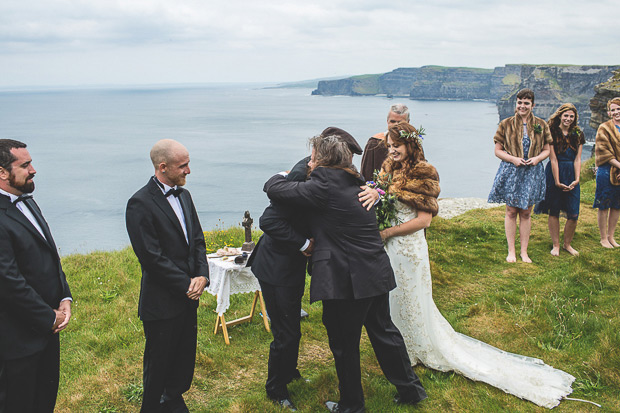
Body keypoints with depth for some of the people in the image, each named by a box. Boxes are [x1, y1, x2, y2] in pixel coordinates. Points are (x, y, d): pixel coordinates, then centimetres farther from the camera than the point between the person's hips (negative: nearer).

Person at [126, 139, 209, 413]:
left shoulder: (183, 195, 7)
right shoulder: (140, 204, -18)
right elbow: (152, 258, -20)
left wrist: (202, 275, -5)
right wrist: (187, 284, -15)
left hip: (188, 297, 7)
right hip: (162, 303, -7)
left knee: (185, 358, 20)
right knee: (159, 362, 10)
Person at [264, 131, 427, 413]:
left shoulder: (324, 185, -17)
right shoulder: (357, 184, 9)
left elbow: (274, 188, -10)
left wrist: (281, 176, 9)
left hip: (346, 280, -8)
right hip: (376, 273, 8)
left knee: (344, 345, 10)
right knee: (383, 332, 23)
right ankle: (410, 389, 37)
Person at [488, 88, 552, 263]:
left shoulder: (541, 125, 5)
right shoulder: (506, 124, 0)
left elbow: (546, 150, 10)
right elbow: (498, 150, 1)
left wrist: (537, 158, -11)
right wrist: (513, 159, -15)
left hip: (532, 172, 2)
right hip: (511, 172, -1)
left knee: (526, 213, 7)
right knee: (511, 211, 2)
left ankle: (524, 251, 17)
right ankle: (511, 251, 13)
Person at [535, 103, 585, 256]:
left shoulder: (578, 134, 7)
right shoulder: (552, 132, -5)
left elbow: (577, 159, 3)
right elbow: (553, 158, -8)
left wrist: (577, 179, -8)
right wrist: (557, 181, -11)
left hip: (572, 174, 3)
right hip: (555, 173, -3)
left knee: (573, 214, -1)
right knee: (554, 212, 3)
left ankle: (567, 244, 18)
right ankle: (556, 245, 16)